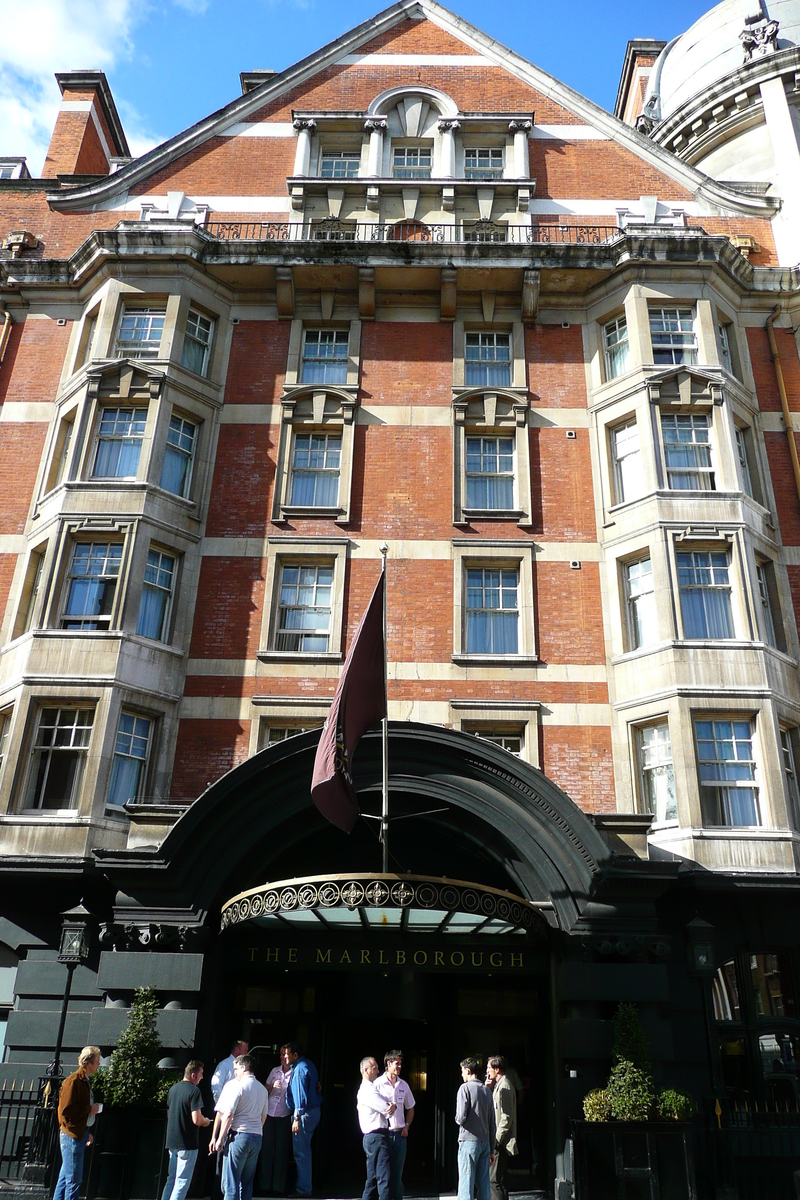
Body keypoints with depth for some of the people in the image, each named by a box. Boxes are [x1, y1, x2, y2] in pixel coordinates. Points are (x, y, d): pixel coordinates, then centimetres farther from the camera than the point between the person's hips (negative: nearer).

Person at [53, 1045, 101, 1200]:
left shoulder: (85, 1081, 12)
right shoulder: (73, 1081, -17)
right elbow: (66, 1109, -23)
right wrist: (90, 1109, -16)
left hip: (79, 1134, 9)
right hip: (72, 1136, -9)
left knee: (66, 1177, 15)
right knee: (74, 1179, -4)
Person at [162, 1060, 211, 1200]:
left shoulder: (173, 1088, 8)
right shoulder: (194, 1091, -17)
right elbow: (197, 1119, -22)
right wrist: (205, 1121, 0)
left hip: (172, 1141, 8)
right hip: (187, 1143, -8)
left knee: (171, 1179, 17)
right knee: (182, 1181, 0)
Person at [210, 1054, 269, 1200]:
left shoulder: (236, 1085, -7)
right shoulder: (262, 1089, 14)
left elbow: (228, 1114, -13)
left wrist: (219, 1139, -8)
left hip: (238, 1135, -7)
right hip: (257, 1138, 7)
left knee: (230, 1183, -2)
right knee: (247, 1183, 14)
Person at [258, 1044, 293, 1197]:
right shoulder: (275, 1071, 8)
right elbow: (266, 1090, 14)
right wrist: (273, 1086, -7)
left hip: (284, 1116, -3)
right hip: (270, 1114, 3)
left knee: (282, 1151, 3)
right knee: (267, 1149, 4)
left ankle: (279, 1187, 13)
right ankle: (265, 1185, 14)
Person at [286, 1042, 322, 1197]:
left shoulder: (300, 1069, -18)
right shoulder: (308, 1064, 10)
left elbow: (300, 1094, -22)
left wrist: (297, 1118, -22)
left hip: (304, 1114, -10)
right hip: (313, 1110, 10)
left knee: (301, 1153, -2)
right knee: (304, 1150, 19)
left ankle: (304, 1189, 4)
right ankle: (304, 1186, 27)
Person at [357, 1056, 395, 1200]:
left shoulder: (365, 1089, 19)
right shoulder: (369, 1090, -14)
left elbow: (388, 1107, 16)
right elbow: (389, 1112, -15)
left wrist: (392, 1105, -6)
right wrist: (391, 1107, 7)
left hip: (371, 1138, 10)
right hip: (377, 1136, -10)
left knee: (372, 1180, 13)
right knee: (384, 1180, -12)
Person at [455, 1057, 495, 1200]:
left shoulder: (465, 1088, -7)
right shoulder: (487, 1090, 11)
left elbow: (461, 1117, -15)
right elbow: (492, 1122, 13)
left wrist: (458, 1120, 8)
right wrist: (492, 1149, 18)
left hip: (469, 1141, -6)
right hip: (485, 1142, 6)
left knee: (466, 1183, -3)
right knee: (483, 1183, 9)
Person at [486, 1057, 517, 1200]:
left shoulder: (504, 1087, -15)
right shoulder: (498, 1085, 16)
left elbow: (506, 1118, -19)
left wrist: (497, 1140, -18)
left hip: (500, 1144, -10)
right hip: (499, 1143, 10)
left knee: (494, 1180, -10)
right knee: (499, 1180, 14)